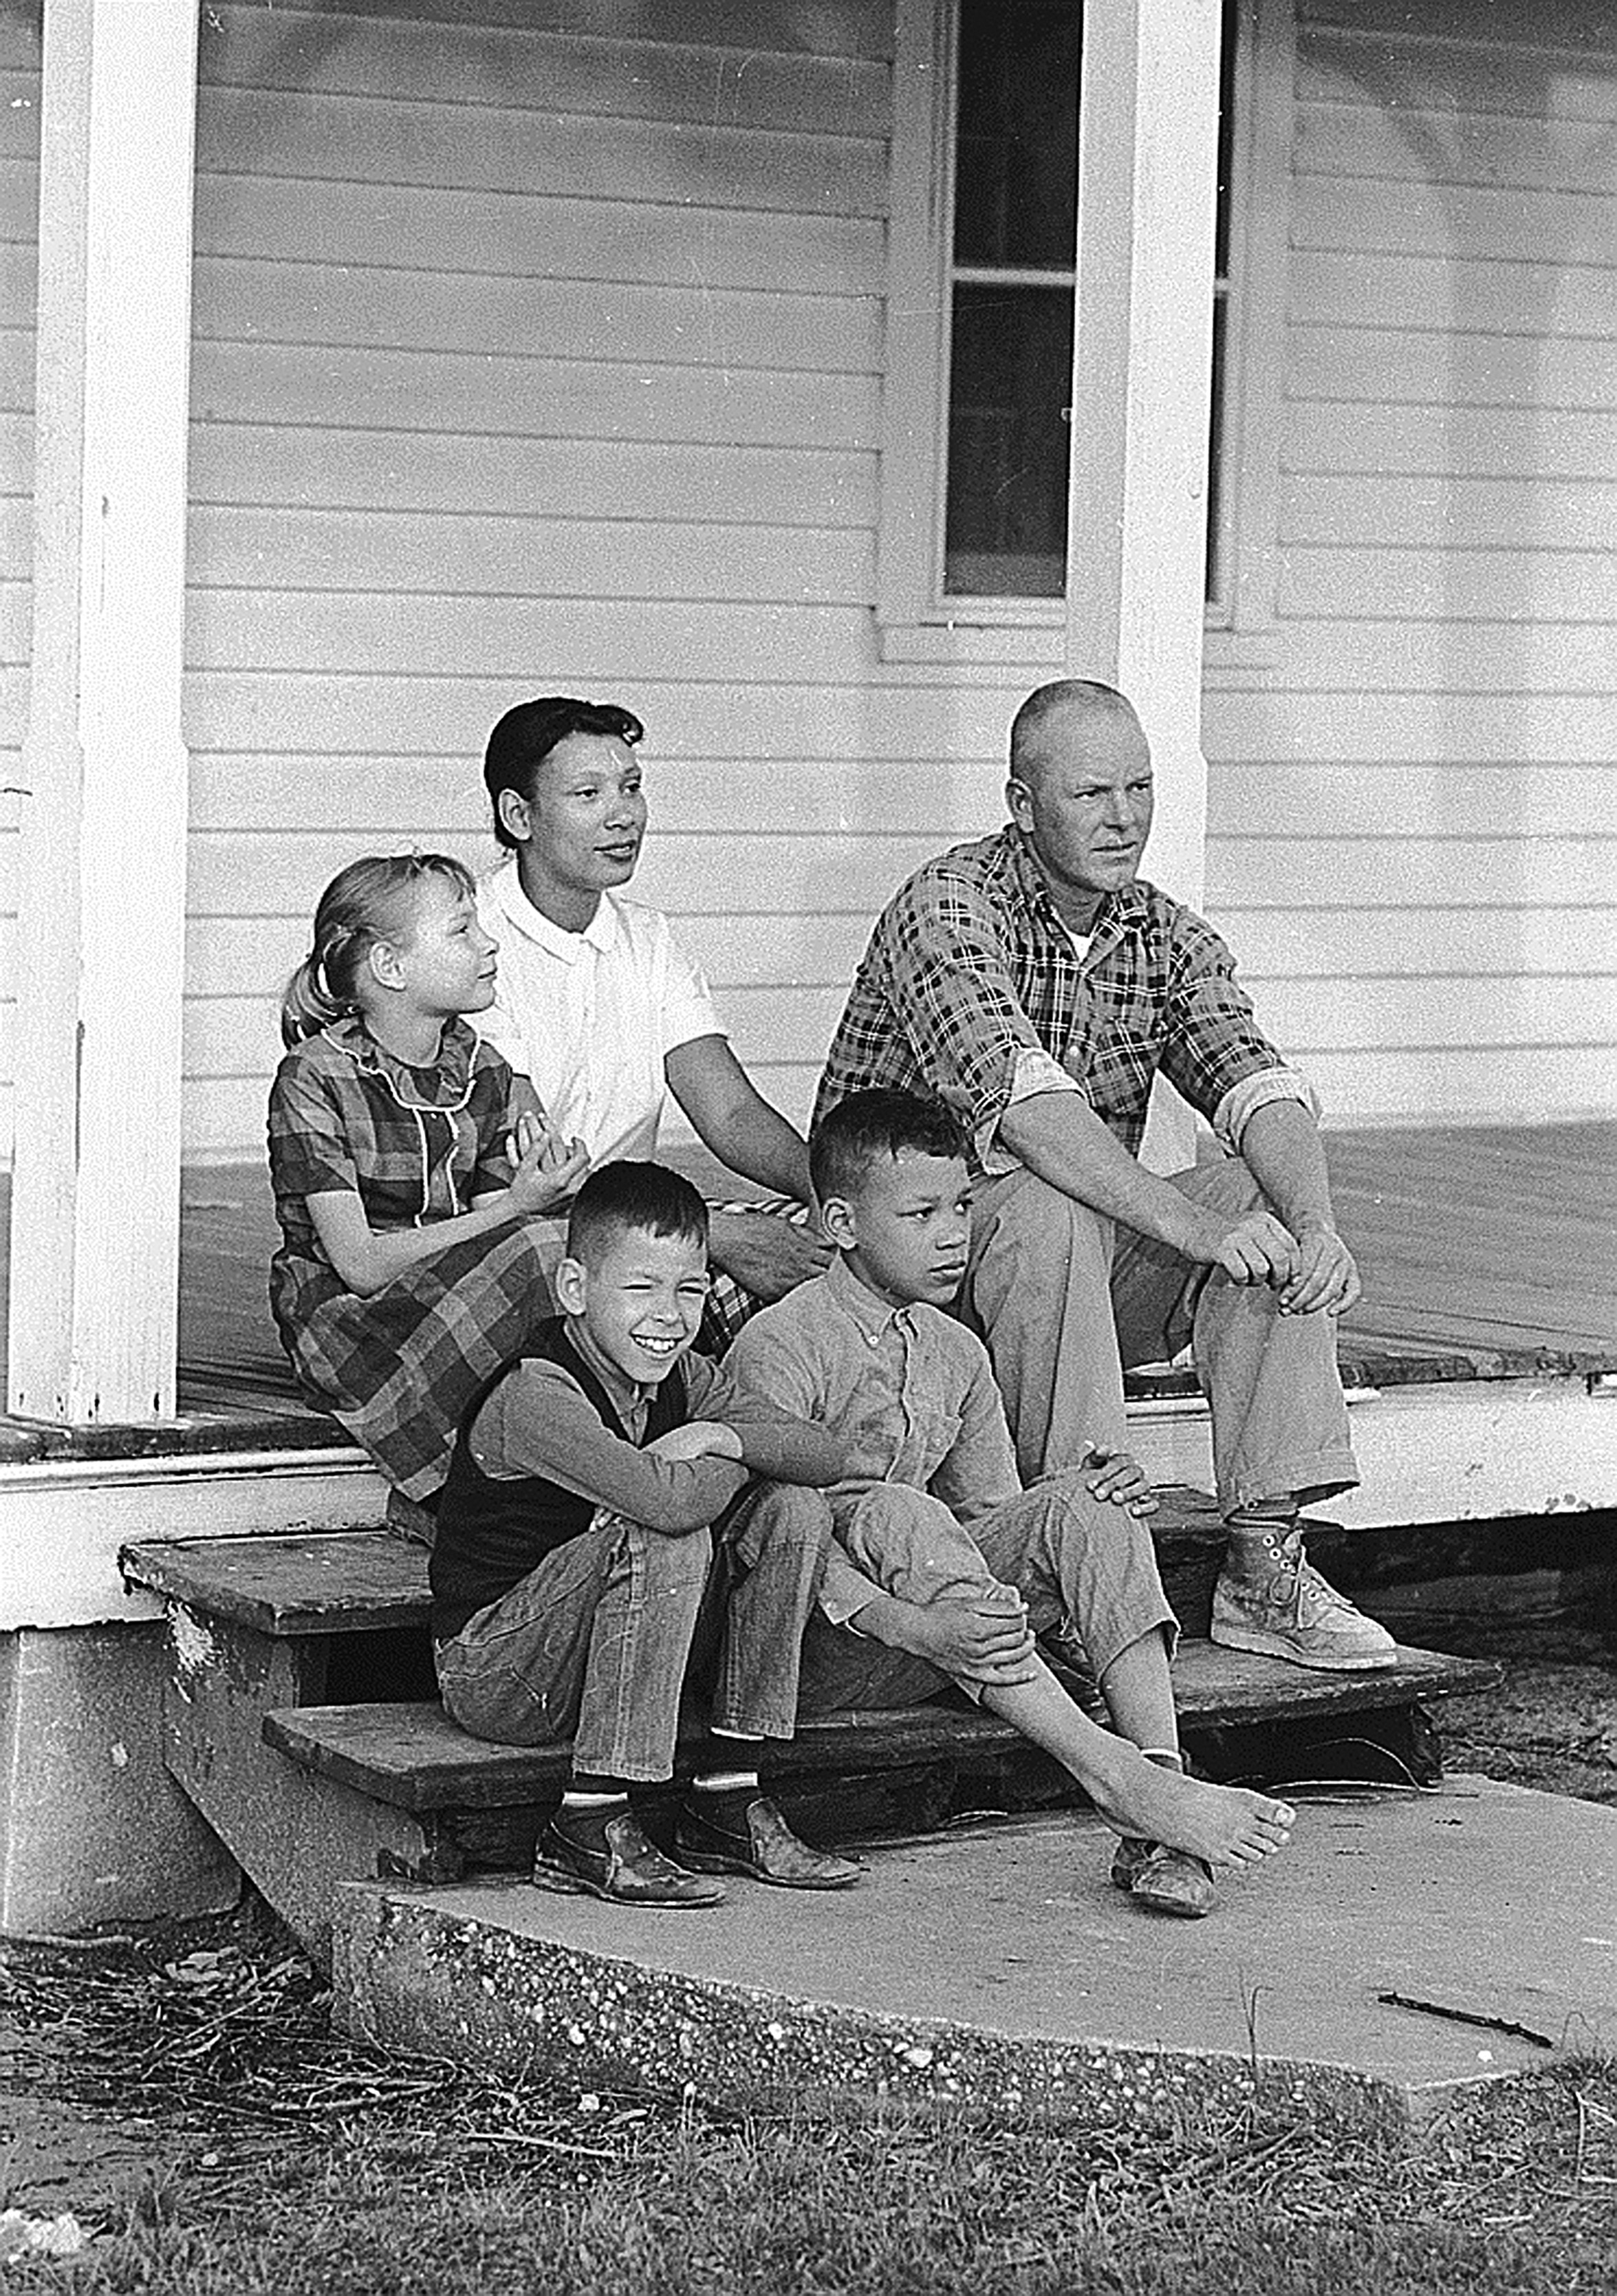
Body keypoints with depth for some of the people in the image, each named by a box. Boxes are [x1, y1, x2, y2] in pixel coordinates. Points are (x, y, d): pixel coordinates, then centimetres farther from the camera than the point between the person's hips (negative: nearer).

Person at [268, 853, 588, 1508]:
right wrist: (515, 1208, -21)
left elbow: (491, 1225, 4)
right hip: (344, 1324, -6)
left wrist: (543, 1189, -20)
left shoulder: (482, 1072, 9)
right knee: (531, 1254, -30)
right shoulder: (314, 1079, -10)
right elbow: (359, 1264, -17)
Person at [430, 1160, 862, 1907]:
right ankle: (590, 1827, -25)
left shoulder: (679, 1378, 2)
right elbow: (667, 1501, -37)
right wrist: (729, 1467, -16)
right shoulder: (534, 1398, -24)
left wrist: (726, 1437, -19)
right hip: (487, 1672, -8)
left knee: (793, 1513, -3)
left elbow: (826, 1456, -3)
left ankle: (727, 1801, -2)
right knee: (667, 1544, -31)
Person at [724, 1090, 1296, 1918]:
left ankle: (1160, 1773, -35)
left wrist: (1094, 1502, -6)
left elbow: (991, 1517, 16)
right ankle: (1116, 1782, -41)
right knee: (894, 1513, -36)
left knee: (1087, 1506, -15)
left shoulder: (957, 1355, 13)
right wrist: (910, 1624, -35)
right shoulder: (780, 1346, -10)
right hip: (823, 1650, -6)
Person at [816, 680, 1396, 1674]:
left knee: (1273, 1196, -14)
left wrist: (1317, 1227, -30)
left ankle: (1265, 1563, -18)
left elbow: (1259, 1088, -9)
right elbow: (1024, 1105, -31)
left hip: (1088, 1265, 6)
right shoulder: (950, 910, -15)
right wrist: (1194, 1228, -39)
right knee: (1049, 1210, -35)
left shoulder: (1169, 937, 6)